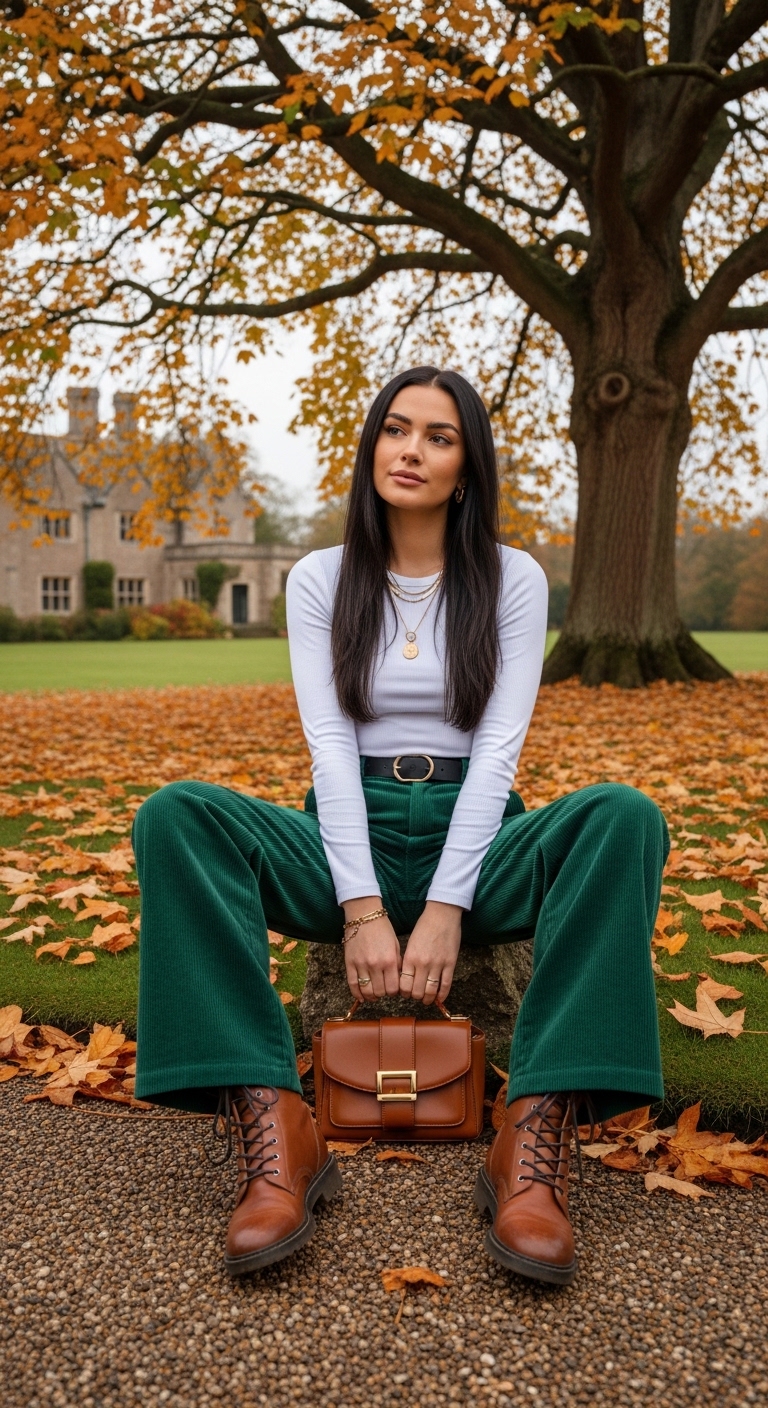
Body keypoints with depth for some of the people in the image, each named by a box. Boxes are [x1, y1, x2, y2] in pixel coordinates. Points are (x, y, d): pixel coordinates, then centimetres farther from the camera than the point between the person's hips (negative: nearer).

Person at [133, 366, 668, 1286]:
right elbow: (330, 744, -6)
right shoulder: (320, 580, 5)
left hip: (472, 840, 0)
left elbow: (498, 749, -7)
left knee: (624, 818, -31)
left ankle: (534, 1142, -35)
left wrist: (446, 907, -18)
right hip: (350, 840, 1)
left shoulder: (512, 580, 3)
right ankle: (275, 1135, -35)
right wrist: (362, 906, -18)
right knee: (176, 816, -27)